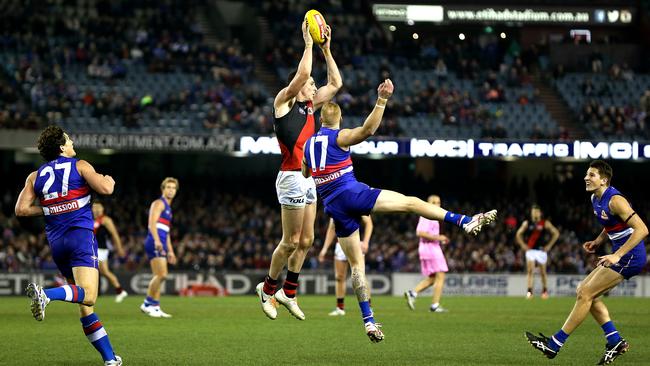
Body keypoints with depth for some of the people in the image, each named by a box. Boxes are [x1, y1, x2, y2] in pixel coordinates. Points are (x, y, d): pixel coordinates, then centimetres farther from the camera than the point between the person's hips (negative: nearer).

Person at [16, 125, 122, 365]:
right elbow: (105, 189, -9)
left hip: (56, 242, 6)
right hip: (80, 236, -6)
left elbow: (21, 209, 5)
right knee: (88, 297, -19)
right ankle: (46, 294, -42)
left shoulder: (35, 176, 13)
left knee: (84, 306, 10)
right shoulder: (80, 166, 1)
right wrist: (109, 180, 14)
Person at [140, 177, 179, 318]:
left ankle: (155, 307, 6)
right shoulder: (158, 203, -3)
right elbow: (152, 223, -17)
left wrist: (170, 251, 28)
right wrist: (157, 240, -30)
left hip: (161, 245, 10)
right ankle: (147, 303, -10)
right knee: (161, 274, -16)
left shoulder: (168, 207, 26)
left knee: (159, 277, 6)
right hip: (154, 243, -10)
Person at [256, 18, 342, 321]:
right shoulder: (284, 101, -3)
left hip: (309, 179, 8)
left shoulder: (309, 107, 18)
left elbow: (335, 83, 24)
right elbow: (302, 74, -19)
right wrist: (308, 43, -10)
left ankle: (288, 292, 16)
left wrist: (326, 49, 18)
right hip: (292, 177, -8)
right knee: (291, 240, -5)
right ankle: (267, 289, 8)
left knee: (306, 240, 8)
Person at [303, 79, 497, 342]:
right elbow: (368, 129, -21)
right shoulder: (340, 137, -3)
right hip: (352, 193, -5)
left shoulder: (307, 145, 15)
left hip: (334, 208, 5)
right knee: (410, 202, -3)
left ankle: (368, 321, 3)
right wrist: (382, 100, -26)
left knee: (356, 265, 9)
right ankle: (466, 222, -16)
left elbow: (303, 179, 22)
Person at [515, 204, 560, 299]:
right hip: (530, 250, 0)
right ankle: (529, 291, -21)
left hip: (541, 250, 0)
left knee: (542, 272, 8)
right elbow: (518, 234, 15)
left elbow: (556, 233, 3)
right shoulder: (526, 223, 5)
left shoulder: (545, 223, 0)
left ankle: (545, 289, 27)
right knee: (530, 270, -15)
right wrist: (523, 245, 4)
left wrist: (549, 245, -1)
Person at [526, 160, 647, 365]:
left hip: (629, 257, -10)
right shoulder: (595, 199, 9)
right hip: (620, 255, 10)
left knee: (585, 294, -10)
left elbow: (642, 229, -24)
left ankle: (554, 345, -4)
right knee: (583, 291, 9)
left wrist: (617, 255, -27)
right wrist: (599, 241, 9)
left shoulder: (615, 200, -20)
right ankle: (615, 341, 8)